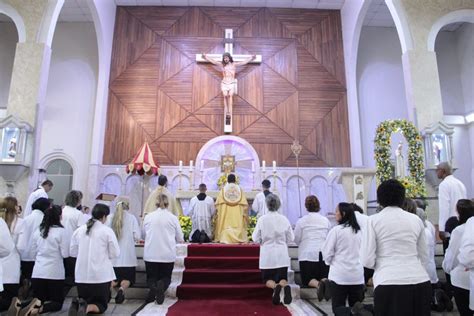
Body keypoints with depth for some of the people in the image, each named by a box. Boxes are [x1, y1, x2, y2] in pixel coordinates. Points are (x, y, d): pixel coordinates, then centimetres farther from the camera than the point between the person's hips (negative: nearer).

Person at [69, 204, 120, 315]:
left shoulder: (79, 230, 3)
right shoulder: (107, 231, -10)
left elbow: (72, 252, 11)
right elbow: (115, 253, -7)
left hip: (82, 275, 4)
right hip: (101, 275, -4)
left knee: (84, 300, 22)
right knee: (101, 304, 11)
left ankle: (78, 305, -10)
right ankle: (87, 308, -19)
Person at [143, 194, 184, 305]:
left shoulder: (148, 217, 1)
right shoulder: (173, 218, -2)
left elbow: (144, 234, 15)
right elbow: (180, 239, 4)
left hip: (150, 254, 1)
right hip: (168, 255, -1)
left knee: (151, 277, 17)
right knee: (166, 277, 16)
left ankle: (152, 287, -16)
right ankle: (162, 286, -18)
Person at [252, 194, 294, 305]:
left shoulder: (262, 219, -11)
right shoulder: (284, 219, -4)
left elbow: (255, 238, -7)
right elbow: (291, 238, 2)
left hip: (267, 256, -1)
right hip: (282, 256, 1)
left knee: (268, 279, 14)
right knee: (282, 278, 13)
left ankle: (275, 286, -21)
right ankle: (285, 286, -22)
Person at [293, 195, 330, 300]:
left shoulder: (301, 221, -4)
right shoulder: (326, 220, 6)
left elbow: (296, 239, 0)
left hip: (307, 254, -3)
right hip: (324, 253, 3)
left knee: (307, 279, 6)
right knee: (324, 276, 12)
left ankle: (317, 284, -27)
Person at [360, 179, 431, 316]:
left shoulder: (374, 220, -3)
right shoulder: (416, 220, 9)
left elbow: (367, 260, -6)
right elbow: (424, 258, 16)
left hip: (389, 283, -4)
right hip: (421, 282, 4)